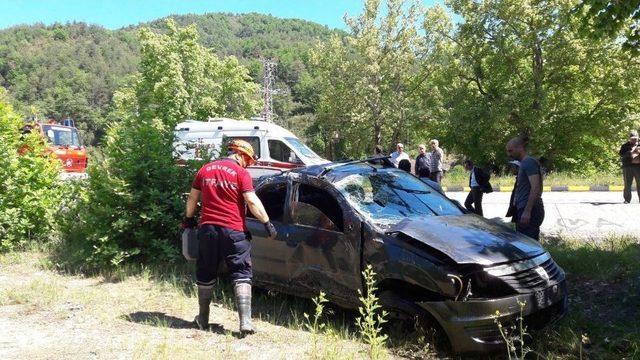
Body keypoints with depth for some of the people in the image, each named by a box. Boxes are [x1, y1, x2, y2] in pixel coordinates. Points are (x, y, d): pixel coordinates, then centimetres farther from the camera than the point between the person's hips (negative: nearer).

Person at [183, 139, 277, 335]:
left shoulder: (205, 170, 11)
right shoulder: (240, 172, -5)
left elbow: (192, 198, 17)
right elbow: (252, 202, -12)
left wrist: (189, 218, 30)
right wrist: (267, 223, -7)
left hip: (207, 228, 4)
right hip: (233, 231, -4)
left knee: (205, 276, 16)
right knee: (242, 275, 1)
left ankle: (203, 319, 26)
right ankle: (245, 321, -8)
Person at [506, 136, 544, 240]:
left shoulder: (529, 162, -11)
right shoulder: (524, 163, 18)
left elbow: (535, 188, -19)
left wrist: (527, 211, -23)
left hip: (530, 211, -10)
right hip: (523, 209, 10)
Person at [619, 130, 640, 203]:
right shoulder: (625, 146, 8)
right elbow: (621, 155, -4)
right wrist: (630, 152, -19)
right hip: (628, 167, -1)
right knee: (627, 184, 1)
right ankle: (627, 199, 7)